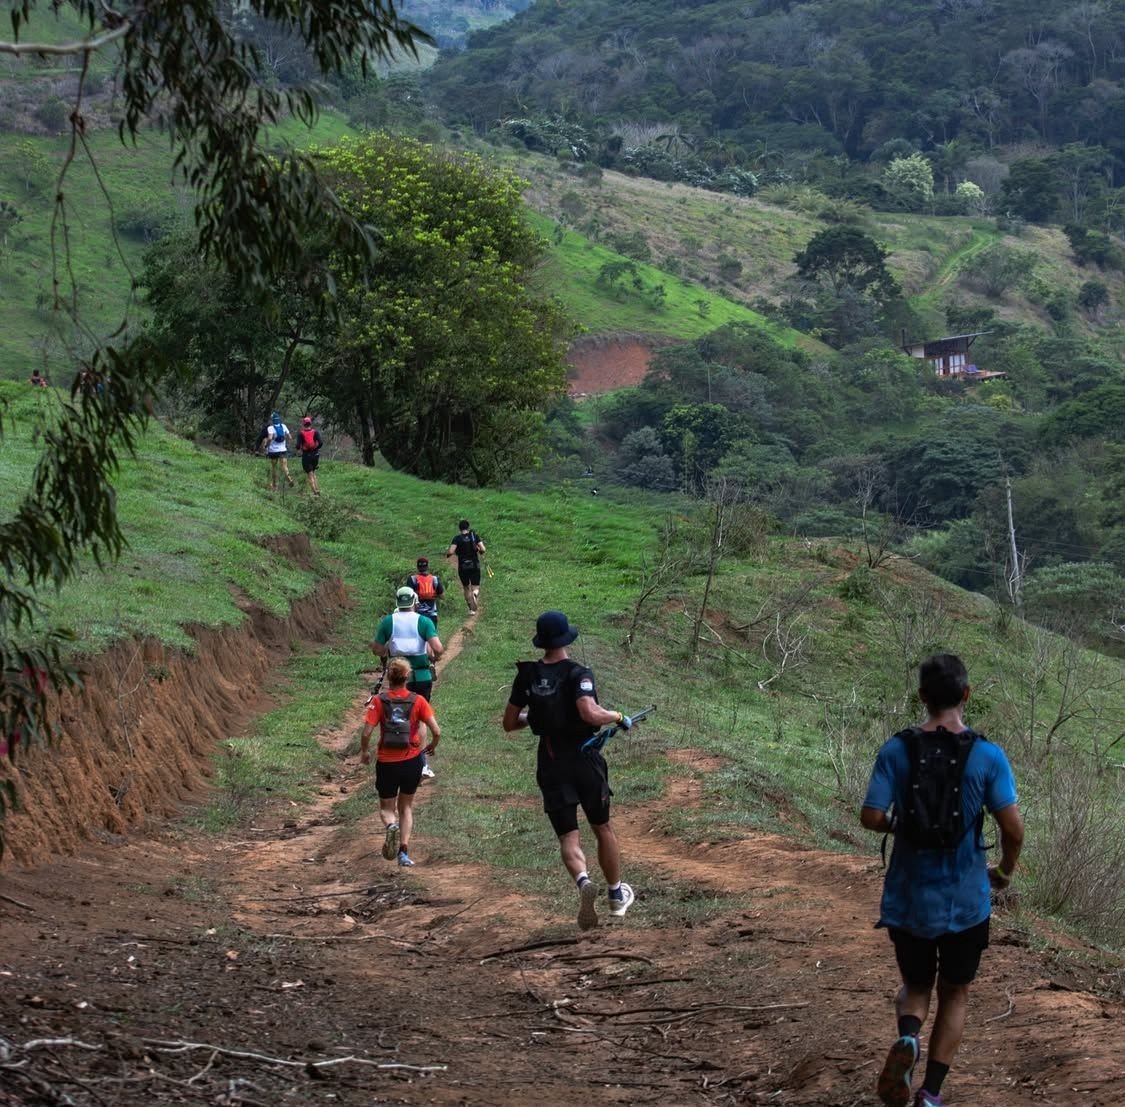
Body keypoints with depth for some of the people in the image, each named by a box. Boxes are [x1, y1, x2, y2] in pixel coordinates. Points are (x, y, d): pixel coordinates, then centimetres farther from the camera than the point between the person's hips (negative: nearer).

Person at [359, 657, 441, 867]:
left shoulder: (379, 701, -7)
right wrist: (431, 746, 12)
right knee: (406, 806, 20)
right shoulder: (417, 701, -5)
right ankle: (404, 852, 8)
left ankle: (391, 825, -19)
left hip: (386, 762, -1)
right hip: (412, 761, 1)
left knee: (386, 808, 16)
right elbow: (436, 732, -9)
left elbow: (366, 733, -14)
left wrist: (364, 752, 6)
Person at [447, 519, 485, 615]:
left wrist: (447, 554, 4)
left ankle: (471, 609, 18)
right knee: (475, 588, 7)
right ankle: (475, 593, -29)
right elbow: (483, 549, -9)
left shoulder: (457, 538, -7)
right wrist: (479, 550, 13)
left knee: (466, 588, 18)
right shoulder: (475, 536, -2)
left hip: (463, 567, -1)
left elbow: (450, 552, -18)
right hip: (475, 565, 1)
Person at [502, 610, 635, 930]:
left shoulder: (527, 676, 1)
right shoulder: (577, 673, -12)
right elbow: (589, 712, -29)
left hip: (550, 766, 2)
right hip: (585, 760, -2)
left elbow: (509, 723, 8)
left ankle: (583, 881, -31)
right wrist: (618, 717, -11)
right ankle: (617, 895, 29)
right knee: (603, 829, 17)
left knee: (568, 837, 0)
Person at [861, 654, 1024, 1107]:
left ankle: (907, 1039, -11)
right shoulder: (988, 755, -10)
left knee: (916, 985, 21)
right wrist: (1006, 869, 9)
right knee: (954, 992, 19)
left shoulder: (896, 750, -7)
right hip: (966, 900, -1)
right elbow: (1013, 827, -12)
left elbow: (871, 818, -11)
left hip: (908, 899, 1)